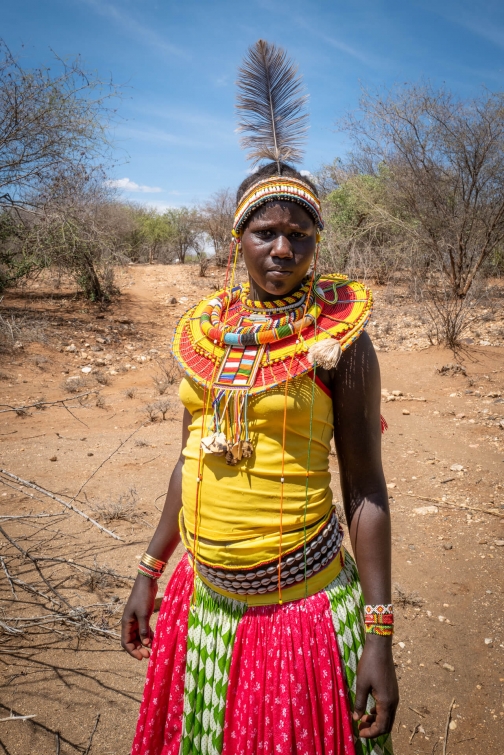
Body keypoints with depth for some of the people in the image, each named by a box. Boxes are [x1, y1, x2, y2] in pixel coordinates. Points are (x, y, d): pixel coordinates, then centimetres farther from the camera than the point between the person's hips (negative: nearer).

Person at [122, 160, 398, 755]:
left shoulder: (339, 339, -11)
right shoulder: (208, 330, 2)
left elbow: (365, 489, -10)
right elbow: (190, 458, 9)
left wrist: (379, 635, -12)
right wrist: (148, 571, 12)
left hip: (301, 599, -4)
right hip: (205, 593, 5)